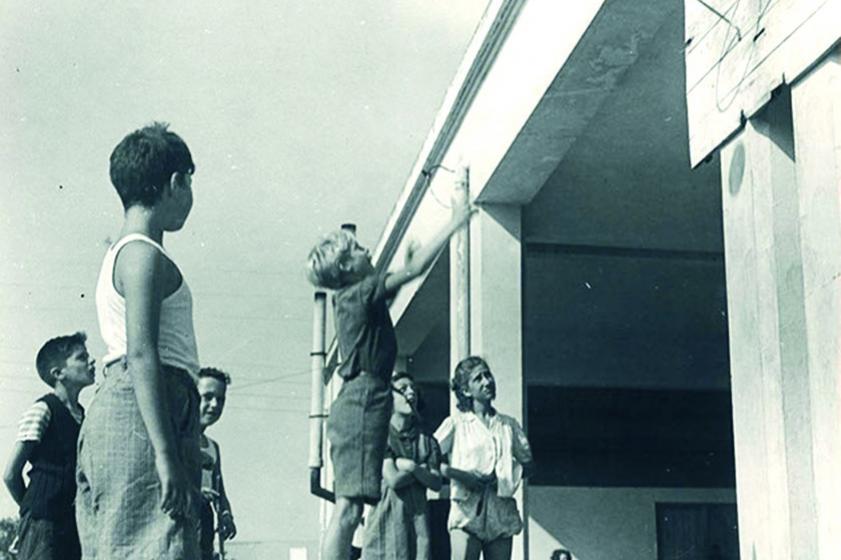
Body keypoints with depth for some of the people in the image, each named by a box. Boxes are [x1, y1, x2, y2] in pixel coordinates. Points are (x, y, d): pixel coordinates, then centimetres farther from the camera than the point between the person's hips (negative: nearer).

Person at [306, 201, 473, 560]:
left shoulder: (355, 298, 19)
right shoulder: (357, 294, -6)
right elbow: (415, 270, -10)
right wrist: (454, 224, -4)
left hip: (359, 400, 10)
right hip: (363, 399, -10)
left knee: (349, 508, 7)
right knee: (349, 506, -16)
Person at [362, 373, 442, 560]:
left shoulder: (426, 440, 12)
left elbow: (436, 483, 5)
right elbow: (393, 479, -10)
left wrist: (411, 467, -8)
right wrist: (422, 470, 0)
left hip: (417, 517, 3)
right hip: (386, 516, -3)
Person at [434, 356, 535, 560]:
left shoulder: (509, 424, 16)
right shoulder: (456, 423, 4)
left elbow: (528, 463, 18)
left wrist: (509, 475, -1)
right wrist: (459, 475, -15)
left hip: (502, 511, 4)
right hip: (467, 510, -4)